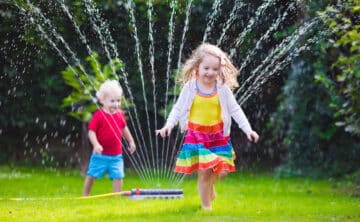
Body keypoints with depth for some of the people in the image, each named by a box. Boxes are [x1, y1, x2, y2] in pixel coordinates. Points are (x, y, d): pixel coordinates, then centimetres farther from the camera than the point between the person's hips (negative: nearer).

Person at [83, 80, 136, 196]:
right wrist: (96, 144, -29)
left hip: (116, 155, 4)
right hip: (100, 155, -3)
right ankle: (85, 196, 19)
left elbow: (124, 128, 20)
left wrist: (131, 141, 25)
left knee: (118, 177, 0)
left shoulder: (120, 114, 3)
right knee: (91, 175, 5)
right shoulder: (98, 115, -13)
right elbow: (91, 132, -15)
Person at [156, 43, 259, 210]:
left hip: (218, 135, 2)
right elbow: (178, 109, 0)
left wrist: (247, 129, -6)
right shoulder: (190, 88, -5)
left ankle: (209, 185, 37)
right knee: (203, 171, -5)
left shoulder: (222, 89, -2)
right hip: (196, 135, -2)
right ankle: (206, 206, 10)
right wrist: (168, 125, -15)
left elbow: (235, 110, 1)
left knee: (221, 170, 2)